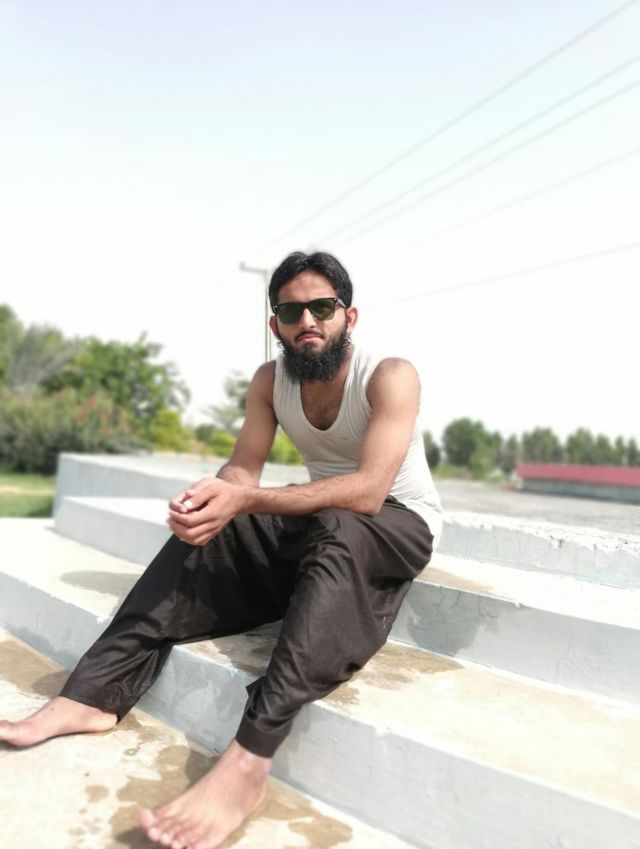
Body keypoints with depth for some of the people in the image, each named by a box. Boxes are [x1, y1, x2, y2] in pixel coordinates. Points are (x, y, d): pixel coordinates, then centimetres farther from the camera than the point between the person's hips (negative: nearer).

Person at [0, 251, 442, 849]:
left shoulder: (390, 377, -21)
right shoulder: (269, 381, -3)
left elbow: (367, 490, -33)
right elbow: (242, 468, -8)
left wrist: (247, 500, -42)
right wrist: (212, 493, -34)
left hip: (400, 523, -5)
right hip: (318, 527, 6)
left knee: (335, 532, -39)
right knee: (205, 534, -14)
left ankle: (248, 762, -47)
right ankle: (92, 696, -19)